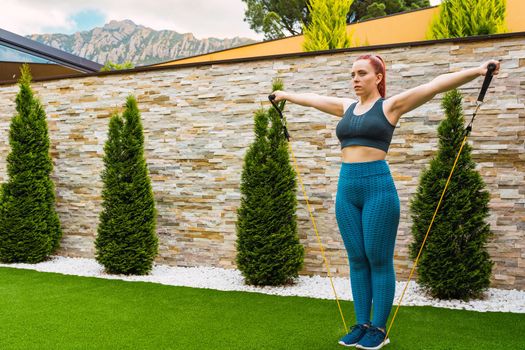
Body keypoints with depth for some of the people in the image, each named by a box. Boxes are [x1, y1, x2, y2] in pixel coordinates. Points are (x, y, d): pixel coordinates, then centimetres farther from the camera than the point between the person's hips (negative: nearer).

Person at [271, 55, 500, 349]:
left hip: (378, 186, -6)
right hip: (346, 188, 6)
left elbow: (436, 85, -11)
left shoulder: (390, 105, -1)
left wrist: (478, 70, -21)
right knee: (357, 260, 10)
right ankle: (362, 325, 20)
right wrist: (284, 95, 44)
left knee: (379, 260, 1)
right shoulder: (347, 107, 16)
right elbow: (311, 99, 31)